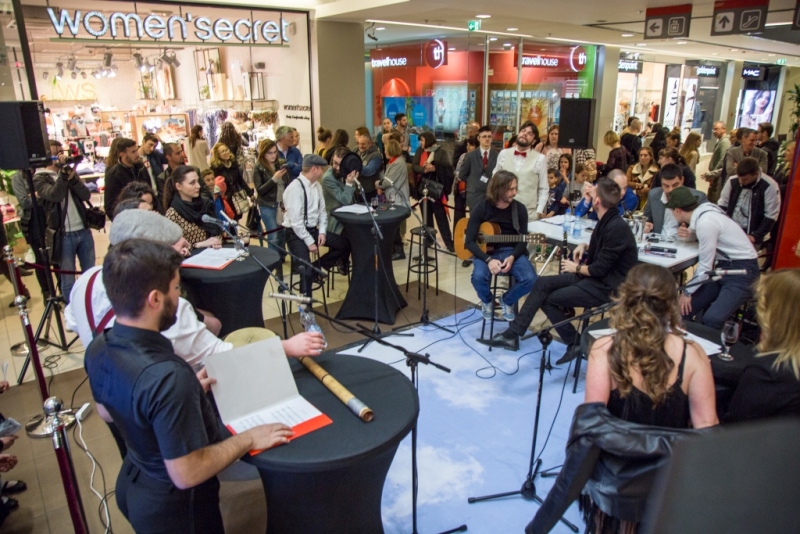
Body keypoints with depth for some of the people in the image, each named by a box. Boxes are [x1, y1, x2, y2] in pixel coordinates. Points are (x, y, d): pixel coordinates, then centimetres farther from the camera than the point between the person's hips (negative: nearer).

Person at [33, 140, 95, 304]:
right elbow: (55, 195, -23)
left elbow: (86, 195, -1)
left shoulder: (69, 171, 12)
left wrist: (72, 177, -14)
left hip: (84, 231, 5)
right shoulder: (40, 178, -3)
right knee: (68, 280, 4)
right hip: (64, 236, -5)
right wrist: (63, 173, -21)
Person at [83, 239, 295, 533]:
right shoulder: (168, 376, -39)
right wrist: (247, 439, -18)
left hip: (132, 485, 7)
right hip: (173, 505, -7)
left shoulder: (97, 349, -12)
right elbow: (186, 474, -31)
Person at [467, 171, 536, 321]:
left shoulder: (520, 209, -2)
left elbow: (522, 241, -1)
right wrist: (488, 260, -25)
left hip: (511, 252, 2)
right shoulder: (482, 208, -8)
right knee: (479, 276, -33)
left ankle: (507, 300, 9)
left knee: (530, 279, -25)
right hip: (486, 252, -2)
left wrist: (512, 258, -22)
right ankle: (487, 301, 4)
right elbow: (470, 241, -11)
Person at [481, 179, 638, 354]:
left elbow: (600, 269, -21)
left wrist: (576, 268, -5)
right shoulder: (606, 221, 7)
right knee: (542, 283, -3)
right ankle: (513, 333, -4)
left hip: (606, 285, -9)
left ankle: (576, 343, 10)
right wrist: (584, 246, 5)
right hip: (594, 276, 9)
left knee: (549, 299, -9)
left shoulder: (616, 228, -24)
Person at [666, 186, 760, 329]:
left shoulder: (705, 223, -22)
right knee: (685, 308, 1)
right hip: (725, 266, 9)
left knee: (711, 319, -26)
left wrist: (687, 292, -6)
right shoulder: (703, 212, 2)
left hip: (741, 270, -9)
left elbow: (705, 266, -17)